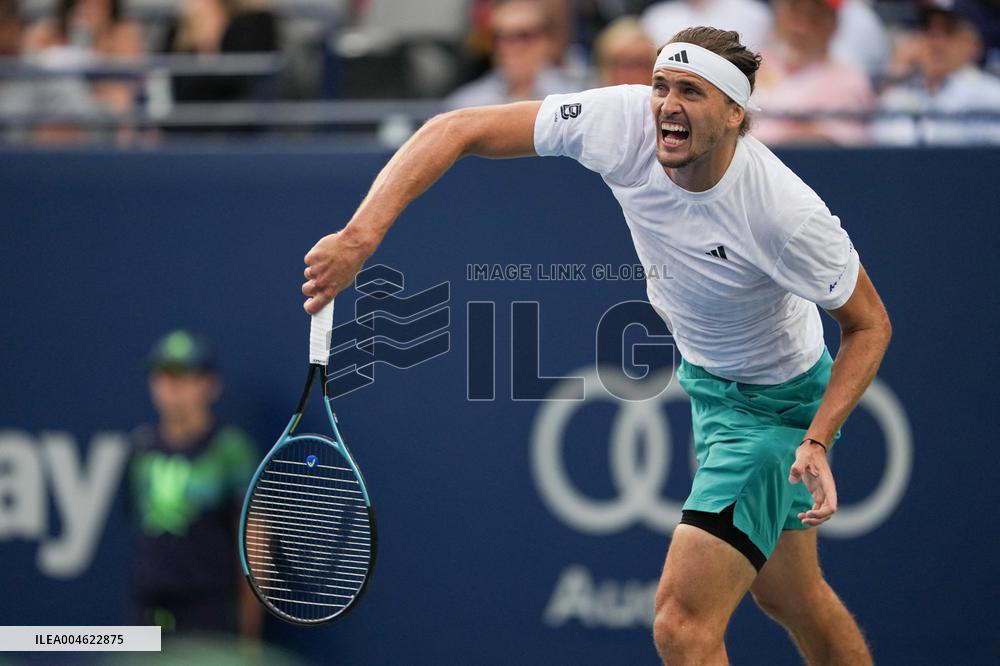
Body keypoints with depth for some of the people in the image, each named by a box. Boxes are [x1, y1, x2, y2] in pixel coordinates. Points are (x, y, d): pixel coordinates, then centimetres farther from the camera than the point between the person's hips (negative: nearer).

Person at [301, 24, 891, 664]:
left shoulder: (790, 217, -35)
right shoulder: (619, 121, -24)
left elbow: (869, 324, -18)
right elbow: (456, 129, -22)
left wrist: (817, 441, -31)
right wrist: (359, 236, -34)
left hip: (772, 405, -7)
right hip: (701, 371, 7)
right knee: (791, 598, 26)